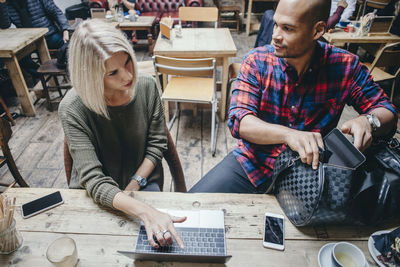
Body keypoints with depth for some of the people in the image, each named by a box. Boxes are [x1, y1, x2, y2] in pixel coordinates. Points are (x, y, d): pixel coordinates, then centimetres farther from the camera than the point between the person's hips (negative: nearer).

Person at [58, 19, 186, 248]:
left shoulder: (146, 86, -14)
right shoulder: (72, 109, -23)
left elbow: (157, 144, -3)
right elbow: (93, 180, -28)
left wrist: (134, 184, -12)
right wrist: (146, 212, -43)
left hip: (142, 183, 1)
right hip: (95, 195, -1)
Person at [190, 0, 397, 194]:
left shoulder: (345, 66, -7)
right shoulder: (256, 62, -10)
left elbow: (386, 111, 1)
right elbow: (238, 121, -20)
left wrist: (368, 121, -25)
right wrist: (288, 134, -39)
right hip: (253, 165, 0)